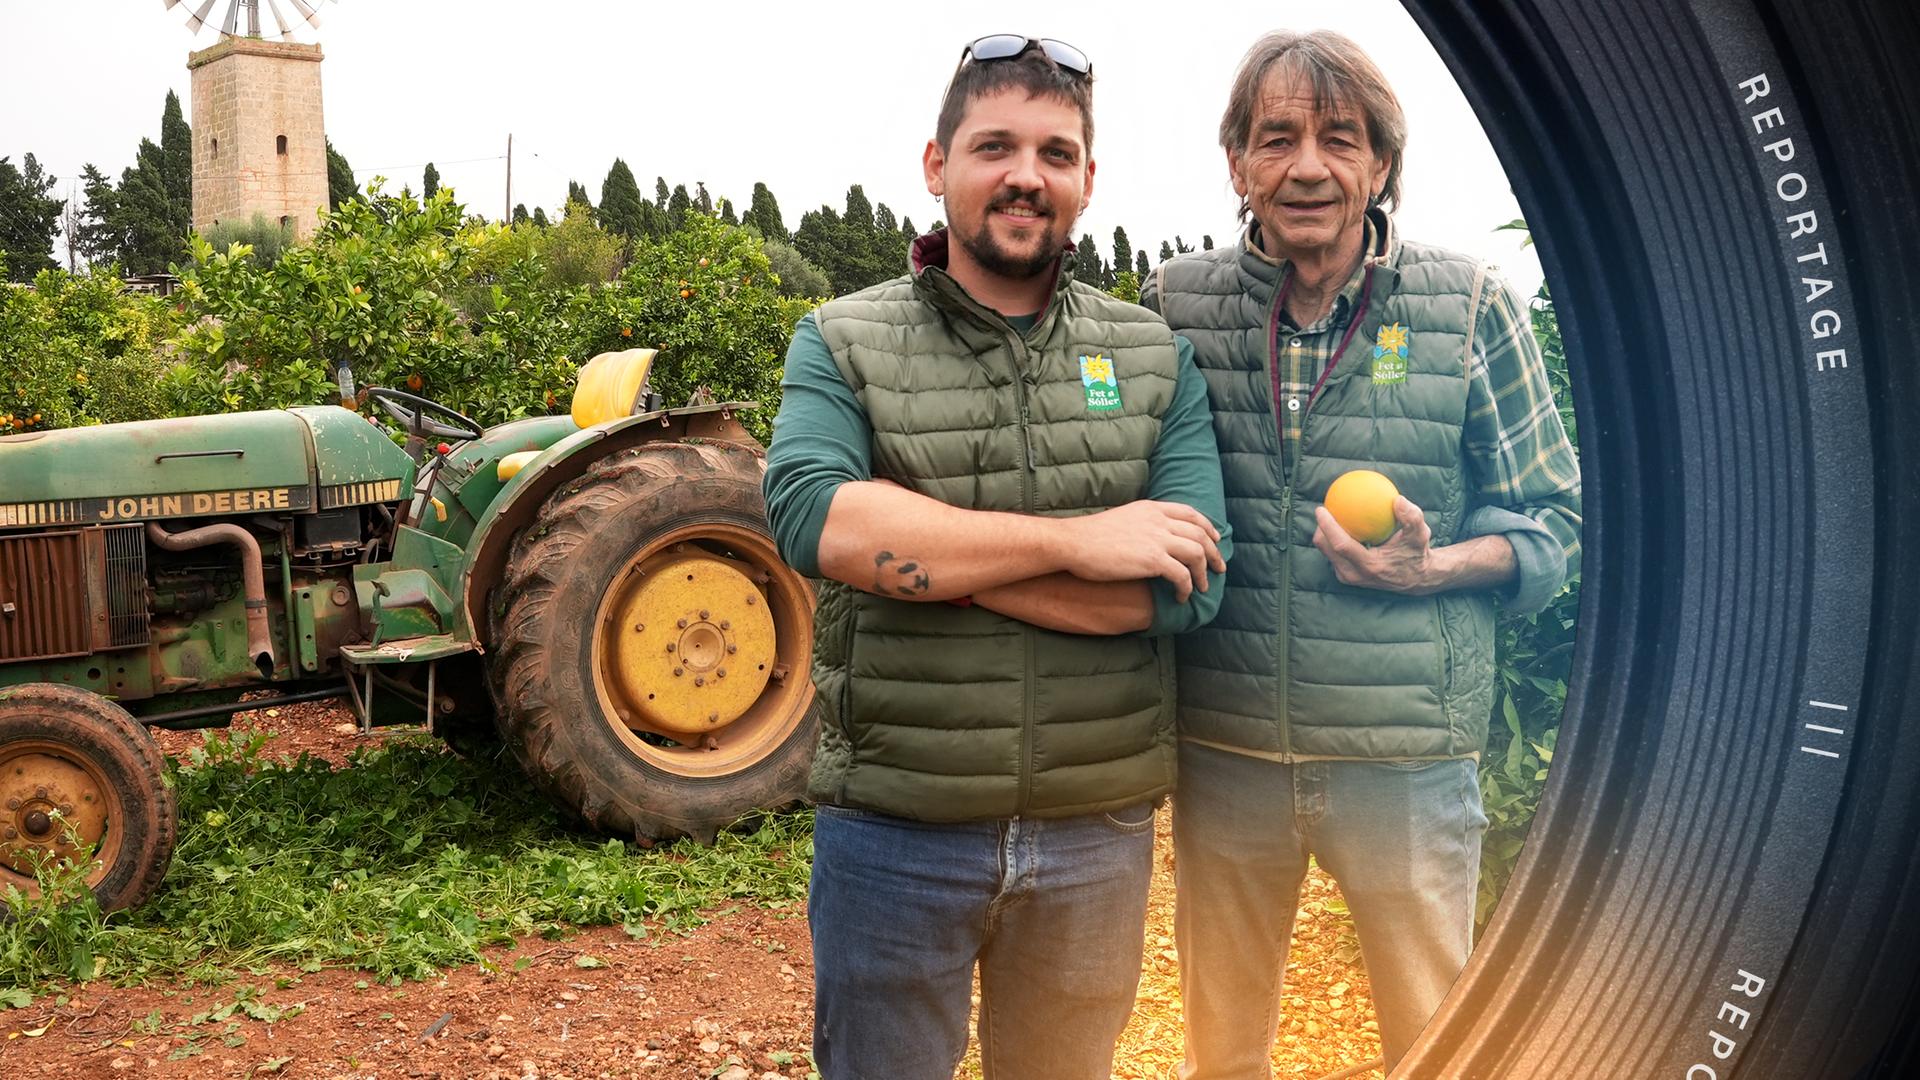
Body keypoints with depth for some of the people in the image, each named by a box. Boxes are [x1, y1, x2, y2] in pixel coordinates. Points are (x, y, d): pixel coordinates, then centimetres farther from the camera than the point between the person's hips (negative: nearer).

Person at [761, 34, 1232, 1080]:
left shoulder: (1155, 359, 2)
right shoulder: (843, 343, -2)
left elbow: (1189, 586, -11)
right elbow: (809, 514, -21)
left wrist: (906, 546, -17)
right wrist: (1071, 538, -21)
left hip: (1097, 831, 2)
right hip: (893, 827, -1)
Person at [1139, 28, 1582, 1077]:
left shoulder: (1472, 309, -3)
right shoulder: (1175, 304, 1)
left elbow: (1549, 519, 3)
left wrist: (1429, 567, -14)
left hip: (1405, 754, -1)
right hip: (1220, 747, 2)